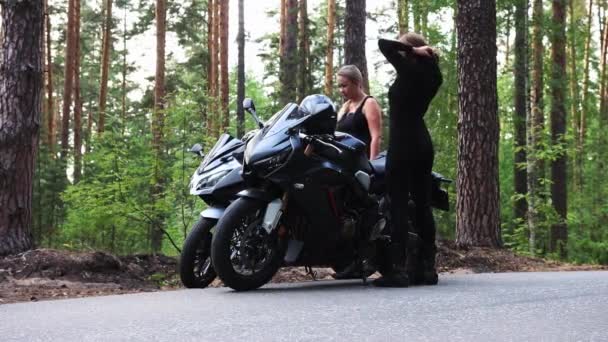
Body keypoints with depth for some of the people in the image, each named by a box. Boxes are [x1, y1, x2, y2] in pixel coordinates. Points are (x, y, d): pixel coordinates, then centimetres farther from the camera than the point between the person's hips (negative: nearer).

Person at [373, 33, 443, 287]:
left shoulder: (409, 70, -9)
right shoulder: (430, 75, 11)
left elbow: (384, 45, -11)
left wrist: (414, 50, -5)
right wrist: (427, 54, 16)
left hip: (403, 143, -8)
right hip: (423, 143, 8)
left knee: (398, 206, -10)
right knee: (422, 205, 8)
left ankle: (398, 269, -14)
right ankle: (426, 267, 10)